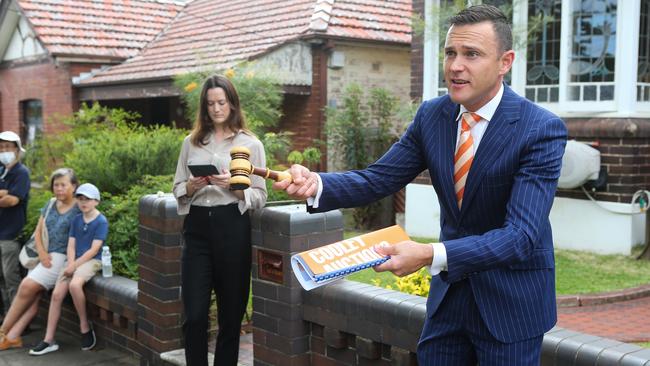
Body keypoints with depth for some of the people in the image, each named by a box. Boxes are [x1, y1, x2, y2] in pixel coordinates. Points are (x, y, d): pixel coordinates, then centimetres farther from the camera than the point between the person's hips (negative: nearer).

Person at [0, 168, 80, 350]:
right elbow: (38, 231, 14)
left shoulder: (79, 209, -6)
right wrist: (41, 253, -2)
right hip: (44, 256, 6)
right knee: (33, 296, -10)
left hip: (62, 257, -6)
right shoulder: (50, 205, 14)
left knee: (27, 287, -15)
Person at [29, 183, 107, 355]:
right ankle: (48, 341, -2)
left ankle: (85, 326, -14)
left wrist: (74, 265, -14)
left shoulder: (101, 221, -7)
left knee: (74, 284, -34)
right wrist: (71, 264, -10)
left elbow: (94, 250, -12)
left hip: (91, 261, -6)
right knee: (56, 294, -8)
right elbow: (71, 245, 8)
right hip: (75, 261, 6)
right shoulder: (76, 220, 11)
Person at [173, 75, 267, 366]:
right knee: (194, 314, -1)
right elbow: (178, 189, 12)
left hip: (232, 228, -2)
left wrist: (234, 186, -17)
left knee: (231, 311, 6)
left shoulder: (251, 144, 2)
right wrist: (192, 186, -9)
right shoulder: (191, 142, 11)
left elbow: (260, 197, 0)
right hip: (197, 227, 2)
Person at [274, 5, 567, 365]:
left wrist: (431, 255, -41)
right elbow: (377, 179, -2)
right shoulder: (432, 115, -4)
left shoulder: (542, 129, -21)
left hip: (511, 298, -4)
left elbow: (521, 236, -28)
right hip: (449, 287, 5)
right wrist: (315, 183, -23)